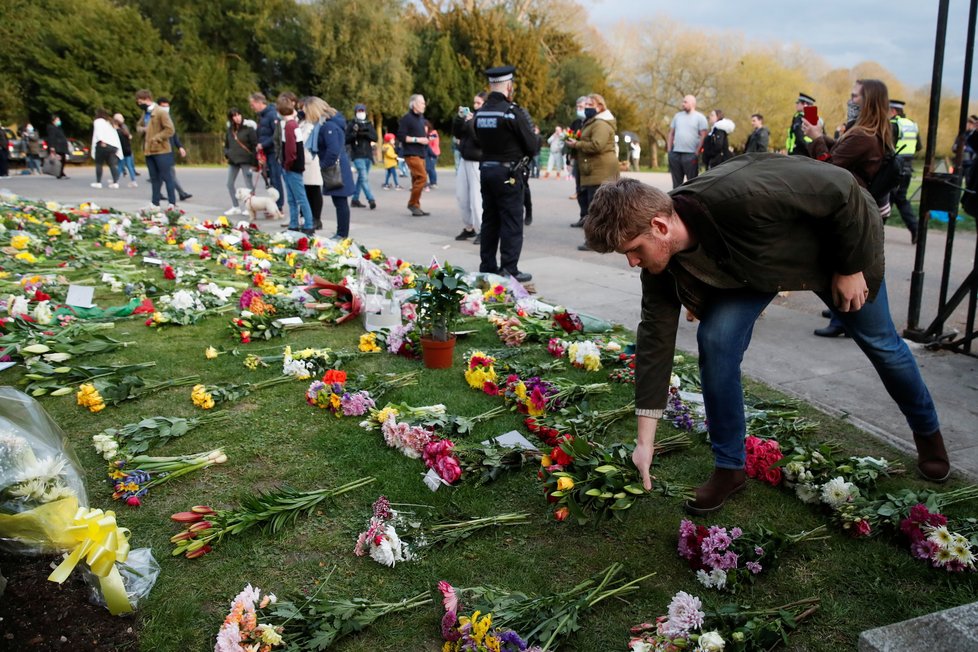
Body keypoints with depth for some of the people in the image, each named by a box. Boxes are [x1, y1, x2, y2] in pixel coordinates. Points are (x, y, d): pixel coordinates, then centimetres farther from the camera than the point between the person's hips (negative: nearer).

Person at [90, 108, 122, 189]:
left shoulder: (98, 121, 9)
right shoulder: (109, 123, 29)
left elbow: (99, 131, -12)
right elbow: (116, 136, 21)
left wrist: (101, 140, -25)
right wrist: (118, 148, 16)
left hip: (102, 144, -5)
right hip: (114, 145, 5)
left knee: (99, 163, 4)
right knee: (113, 164, 1)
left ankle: (98, 182, 4)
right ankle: (115, 182, -11)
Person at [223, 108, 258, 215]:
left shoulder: (248, 128, -7)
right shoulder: (229, 130, 9)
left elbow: (255, 145, -9)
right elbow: (226, 144, 21)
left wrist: (254, 162, -14)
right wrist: (227, 154, 4)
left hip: (246, 160, -6)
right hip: (233, 160, 6)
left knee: (249, 185, -3)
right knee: (229, 184, 8)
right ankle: (235, 207, 18)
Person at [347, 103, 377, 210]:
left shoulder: (369, 124, 14)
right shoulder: (351, 125, 1)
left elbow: (375, 137, 2)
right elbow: (346, 140, -4)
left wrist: (364, 133, -12)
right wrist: (354, 133, -19)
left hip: (368, 155, 5)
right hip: (358, 155, -5)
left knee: (361, 178, 11)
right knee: (364, 178, -15)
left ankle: (355, 199, 20)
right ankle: (371, 199, -22)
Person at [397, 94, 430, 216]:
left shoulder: (421, 117, 17)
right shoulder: (406, 118, -8)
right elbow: (401, 136, -15)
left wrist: (425, 137, 8)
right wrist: (417, 139, -16)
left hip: (420, 153, 8)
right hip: (411, 154, -8)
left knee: (417, 179, 7)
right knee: (422, 177, -17)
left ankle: (416, 207, 10)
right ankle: (412, 204, -6)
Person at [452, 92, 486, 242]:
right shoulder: (472, 115, 14)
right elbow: (457, 134, 13)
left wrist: (472, 122, -21)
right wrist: (459, 118, -1)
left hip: (478, 162, -8)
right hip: (464, 160, 8)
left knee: (476, 197, -11)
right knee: (461, 196, 9)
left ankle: (482, 231, -4)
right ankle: (468, 228, 19)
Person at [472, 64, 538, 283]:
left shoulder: (480, 112, 7)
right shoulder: (512, 111, -14)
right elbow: (532, 145, -10)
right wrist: (536, 137, 10)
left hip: (486, 169, 7)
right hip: (508, 173, -7)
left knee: (489, 220, 13)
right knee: (512, 222, -1)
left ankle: (487, 267, 18)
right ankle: (509, 270, 0)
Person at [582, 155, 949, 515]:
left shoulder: (739, 197, -46)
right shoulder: (662, 267, -26)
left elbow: (841, 188, -33)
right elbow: (655, 341, -21)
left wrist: (852, 267, -21)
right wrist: (644, 442, -19)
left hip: (842, 236, -3)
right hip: (753, 264, 4)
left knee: (879, 342, 14)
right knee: (716, 340, -17)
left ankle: (927, 432, 44)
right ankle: (729, 467, 0)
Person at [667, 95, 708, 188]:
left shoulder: (700, 117, 1)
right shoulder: (677, 116, 16)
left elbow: (703, 136, -6)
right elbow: (671, 134, 16)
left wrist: (697, 152, -13)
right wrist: (669, 150, 6)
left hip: (690, 155, -5)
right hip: (675, 154, 5)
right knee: (676, 181, 9)